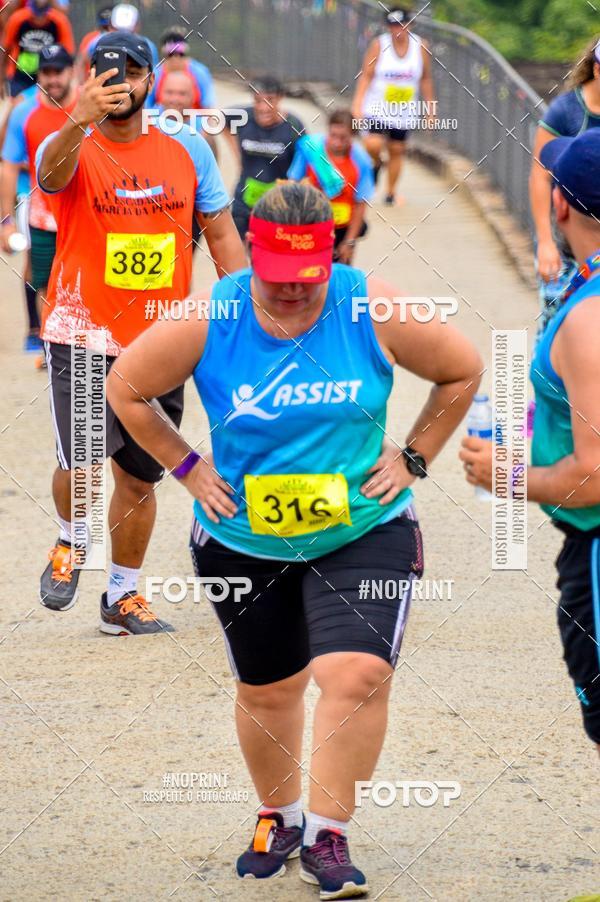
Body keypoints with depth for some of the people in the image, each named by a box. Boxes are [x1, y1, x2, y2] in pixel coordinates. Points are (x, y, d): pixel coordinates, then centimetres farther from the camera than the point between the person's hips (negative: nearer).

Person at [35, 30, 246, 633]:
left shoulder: (188, 150, 3)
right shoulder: (71, 150, -7)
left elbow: (221, 234, 10)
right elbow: (53, 171, -32)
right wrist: (81, 121, -53)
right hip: (82, 335, -3)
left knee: (140, 477, 11)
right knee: (81, 461, -18)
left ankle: (122, 598, 28)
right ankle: (70, 544, 15)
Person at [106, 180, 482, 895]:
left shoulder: (374, 312, -15)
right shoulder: (205, 321, -15)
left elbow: (462, 371, 0)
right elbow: (125, 388, 0)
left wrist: (412, 457, -2)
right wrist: (187, 467, -2)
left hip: (365, 531, -1)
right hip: (243, 537, 2)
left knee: (357, 675, -18)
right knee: (266, 689, 15)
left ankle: (327, 836, -4)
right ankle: (277, 817, 40)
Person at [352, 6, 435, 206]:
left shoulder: (421, 47, -2)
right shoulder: (378, 45, -10)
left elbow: (426, 79, 8)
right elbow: (366, 76, -8)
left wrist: (430, 109, 10)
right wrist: (357, 104, -16)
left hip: (405, 113, 2)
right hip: (378, 108, -2)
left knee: (396, 151, 7)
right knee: (373, 145, -19)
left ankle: (391, 192, 24)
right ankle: (375, 164, 16)